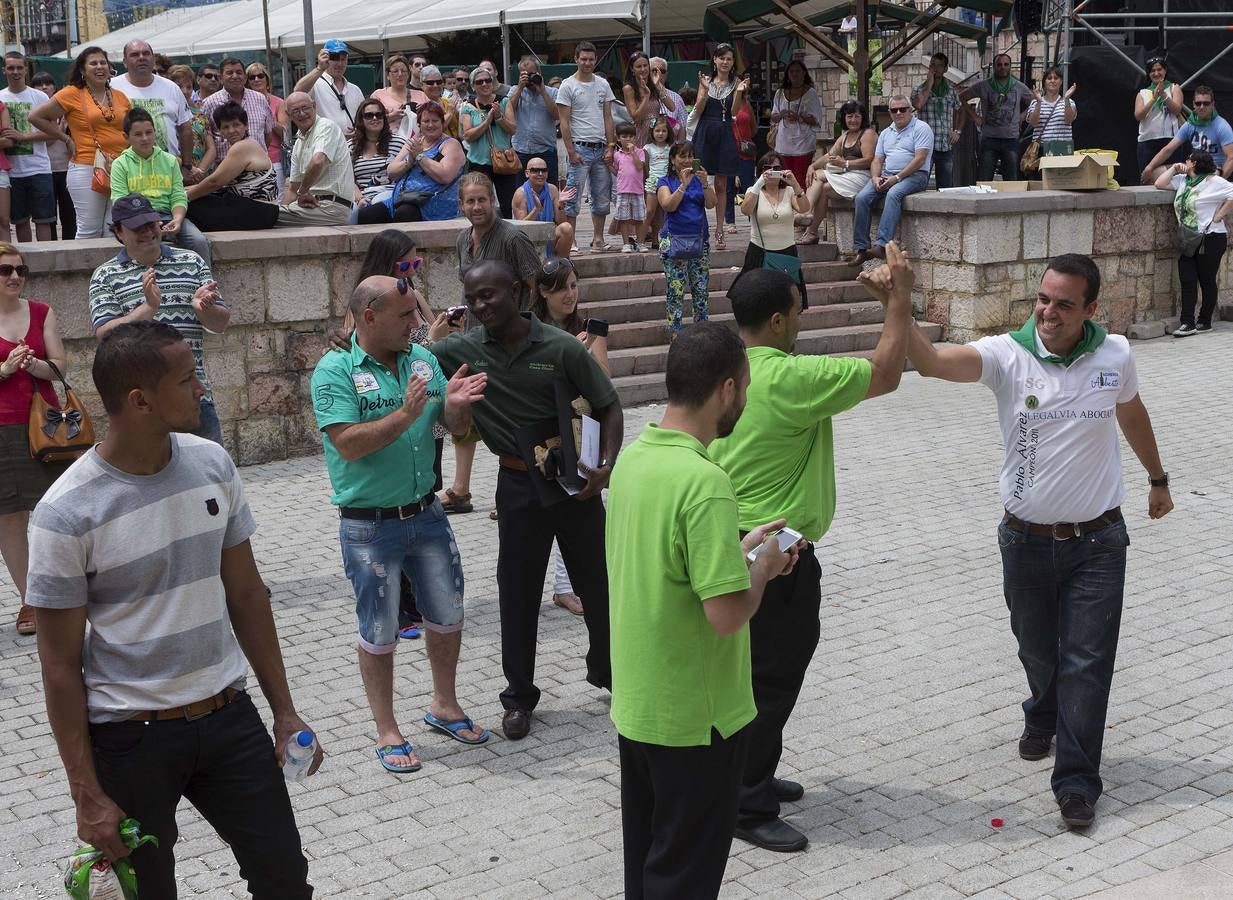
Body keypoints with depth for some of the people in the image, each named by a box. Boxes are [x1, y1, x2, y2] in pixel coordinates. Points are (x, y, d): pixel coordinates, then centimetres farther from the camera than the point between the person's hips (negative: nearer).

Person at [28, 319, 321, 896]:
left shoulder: (212, 464, -2)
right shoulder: (66, 513, -17)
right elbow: (60, 664, -10)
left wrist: (283, 710, 9)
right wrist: (87, 795, -10)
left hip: (229, 718, 4)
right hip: (129, 740, -4)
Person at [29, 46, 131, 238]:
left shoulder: (120, 97, 12)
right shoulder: (72, 94, -1)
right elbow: (36, 116, -1)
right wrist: (67, 139, -1)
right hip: (86, 170, -4)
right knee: (90, 231, -2)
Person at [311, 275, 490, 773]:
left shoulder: (422, 359, 3)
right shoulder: (335, 371, -13)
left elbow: (457, 429, 6)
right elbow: (349, 444, -23)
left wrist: (455, 405, -17)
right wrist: (406, 414, -30)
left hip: (426, 514, 5)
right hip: (370, 525, -5)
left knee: (448, 615, 16)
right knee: (379, 633, 7)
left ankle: (444, 704, 38)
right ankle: (387, 730, 23)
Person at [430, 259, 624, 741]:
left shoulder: (561, 348, -13)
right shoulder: (462, 350, -7)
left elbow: (607, 407, -6)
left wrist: (607, 466, -18)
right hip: (518, 486, 1)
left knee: (597, 580, 12)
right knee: (517, 592, 8)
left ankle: (608, 670, 35)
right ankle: (519, 696, 22)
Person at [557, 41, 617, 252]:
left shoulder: (603, 85, 12)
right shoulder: (568, 86, -4)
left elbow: (608, 118, 12)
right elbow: (564, 122, -7)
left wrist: (610, 147, 3)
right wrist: (571, 152, -13)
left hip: (601, 149, 5)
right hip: (580, 148, -5)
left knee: (602, 199, 7)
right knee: (573, 198, -5)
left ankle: (598, 239, 15)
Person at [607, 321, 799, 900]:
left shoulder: (632, 458, 1)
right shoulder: (704, 482, -27)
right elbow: (728, 615, -27)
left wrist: (737, 550, 12)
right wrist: (762, 566, -9)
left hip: (636, 701, 8)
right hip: (694, 716, -8)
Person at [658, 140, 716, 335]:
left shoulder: (699, 179, 12)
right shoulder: (665, 182, 3)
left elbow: (711, 204, -1)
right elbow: (669, 205, -13)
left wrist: (705, 183, -15)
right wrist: (684, 184, -19)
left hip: (699, 240, 4)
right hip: (675, 241, -4)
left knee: (701, 289, 5)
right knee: (676, 290, -6)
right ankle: (674, 331, -2)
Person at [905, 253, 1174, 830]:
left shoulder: (1115, 355, -7)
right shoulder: (1008, 355, -14)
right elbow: (932, 362, -32)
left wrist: (1157, 478, 27)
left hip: (1097, 543, 0)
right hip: (1026, 539, 0)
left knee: (1087, 663, -1)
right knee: (1037, 652, 19)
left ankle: (1076, 782, 7)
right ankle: (1043, 720, 50)